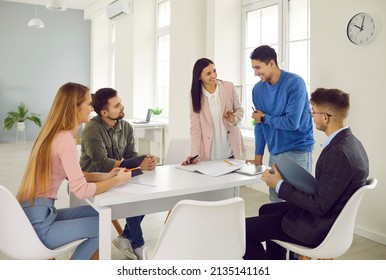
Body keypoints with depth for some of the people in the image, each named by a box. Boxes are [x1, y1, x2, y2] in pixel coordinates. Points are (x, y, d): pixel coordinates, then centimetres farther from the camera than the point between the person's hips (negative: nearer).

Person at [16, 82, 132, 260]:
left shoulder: (55, 135, 9)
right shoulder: (65, 139, -21)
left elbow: (74, 176, 15)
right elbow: (81, 190, -25)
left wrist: (106, 176, 3)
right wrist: (117, 181, -11)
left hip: (36, 215, 9)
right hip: (38, 225, -9)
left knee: (98, 214, 13)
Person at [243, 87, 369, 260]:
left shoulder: (338, 153, -28)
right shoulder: (349, 142, 3)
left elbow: (319, 206, -26)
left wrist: (280, 185, -17)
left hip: (319, 228, -10)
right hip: (330, 216, 10)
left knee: (245, 229, -10)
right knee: (266, 210, 28)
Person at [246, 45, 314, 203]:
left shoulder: (294, 83, -15)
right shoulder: (258, 89, 3)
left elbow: (292, 123, -22)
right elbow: (259, 125, 7)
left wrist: (264, 117, -8)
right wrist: (258, 157, 7)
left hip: (297, 151, -6)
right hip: (274, 153, 6)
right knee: (275, 201, 13)